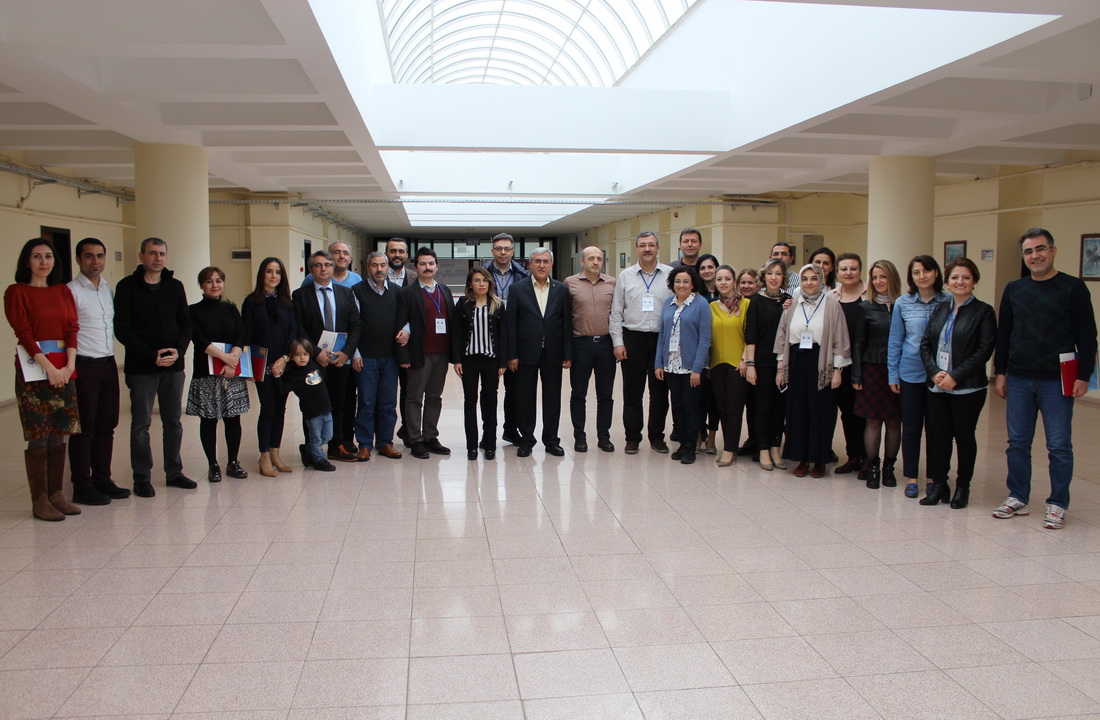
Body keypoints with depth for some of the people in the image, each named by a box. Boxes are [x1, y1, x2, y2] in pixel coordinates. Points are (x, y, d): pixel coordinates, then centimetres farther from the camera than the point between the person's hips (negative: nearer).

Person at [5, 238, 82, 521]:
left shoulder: (63, 291, 13)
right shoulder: (16, 292, 0)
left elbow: (72, 328, 6)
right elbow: (24, 333, -8)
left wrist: (69, 366, -7)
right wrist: (48, 367, -16)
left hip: (63, 370, 5)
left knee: (58, 434, 6)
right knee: (39, 436, -3)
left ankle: (56, 494, 15)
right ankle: (39, 501, 4)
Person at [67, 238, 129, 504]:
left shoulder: (109, 289, 13)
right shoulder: (71, 291, -9)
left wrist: (112, 357, 13)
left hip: (108, 364, 7)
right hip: (84, 365, -7)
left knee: (106, 425, 11)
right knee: (84, 428, 0)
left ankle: (102, 480, 21)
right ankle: (82, 487, 9)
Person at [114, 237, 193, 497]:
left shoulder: (175, 286, 10)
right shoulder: (127, 287, -2)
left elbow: (186, 323, 9)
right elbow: (121, 328, -7)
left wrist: (179, 350, -9)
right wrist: (152, 355, -14)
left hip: (173, 366, 4)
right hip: (141, 367, -4)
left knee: (173, 421, 9)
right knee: (141, 423, 2)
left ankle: (174, 472, 19)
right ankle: (142, 478, 11)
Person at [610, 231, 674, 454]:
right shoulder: (625, 276, 5)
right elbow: (616, 312, 5)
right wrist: (618, 342, -2)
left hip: (662, 340, 0)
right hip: (632, 338, 0)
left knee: (660, 391, 7)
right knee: (632, 392, 5)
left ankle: (657, 436, 20)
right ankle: (632, 438, 14)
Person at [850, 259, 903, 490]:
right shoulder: (865, 307, 2)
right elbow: (857, 343, 2)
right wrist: (856, 376, -2)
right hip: (872, 369, -1)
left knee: (894, 421, 5)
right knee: (873, 420, 2)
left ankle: (888, 467, 18)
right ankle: (872, 468, 12)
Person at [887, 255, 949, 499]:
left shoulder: (949, 302, -1)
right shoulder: (903, 304, 1)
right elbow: (895, 341, 4)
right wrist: (893, 374, 2)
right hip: (911, 374, 0)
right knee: (911, 428, 7)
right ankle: (911, 477, 18)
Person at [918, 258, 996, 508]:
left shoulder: (983, 312, -4)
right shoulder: (940, 310, 11)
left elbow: (984, 350, -12)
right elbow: (925, 344, 7)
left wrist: (956, 376, -17)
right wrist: (935, 372, -9)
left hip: (967, 388, -4)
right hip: (937, 386, 4)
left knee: (964, 436, 6)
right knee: (938, 435, 6)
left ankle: (963, 486, 20)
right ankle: (939, 485, 18)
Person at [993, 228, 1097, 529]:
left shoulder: (1073, 288, -2)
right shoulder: (1014, 290, 9)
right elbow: (1003, 335, 13)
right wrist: (1000, 372, 9)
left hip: (1057, 382, -3)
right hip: (1018, 381, 4)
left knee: (1059, 447, 2)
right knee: (1018, 443, 9)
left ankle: (1057, 505, 13)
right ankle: (1018, 499, 21)